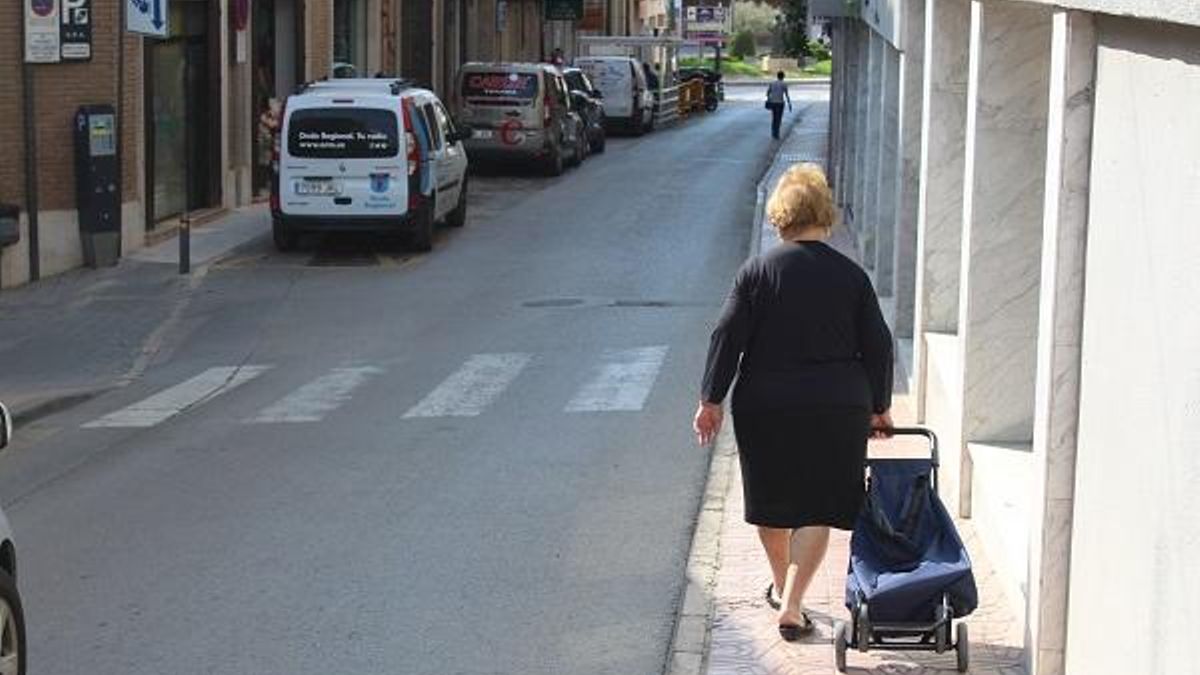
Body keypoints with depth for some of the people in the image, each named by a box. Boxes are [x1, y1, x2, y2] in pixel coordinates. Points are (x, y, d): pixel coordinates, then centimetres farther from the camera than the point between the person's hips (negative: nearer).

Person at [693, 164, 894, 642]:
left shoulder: (756, 271, -3)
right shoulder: (851, 276, 1)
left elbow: (728, 338, -5)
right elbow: (878, 346, 4)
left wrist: (711, 400, 1)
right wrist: (879, 408, 15)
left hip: (766, 407, 0)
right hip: (837, 410, 0)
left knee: (772, 503, 19)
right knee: (818, 509, 4)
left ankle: (781, 586, 37)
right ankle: (791, 606, -6)